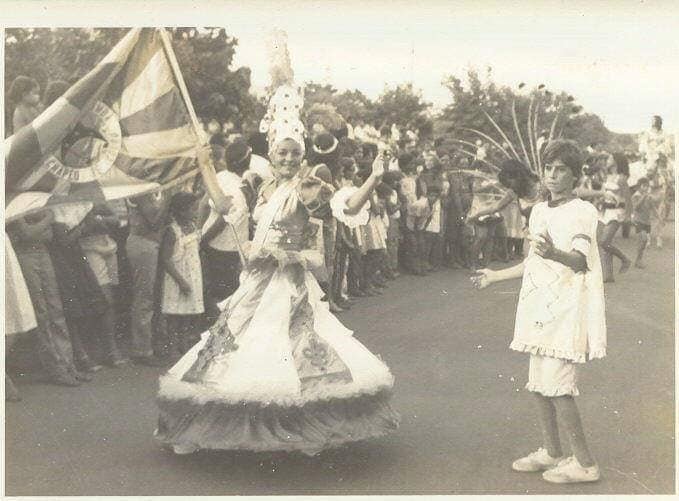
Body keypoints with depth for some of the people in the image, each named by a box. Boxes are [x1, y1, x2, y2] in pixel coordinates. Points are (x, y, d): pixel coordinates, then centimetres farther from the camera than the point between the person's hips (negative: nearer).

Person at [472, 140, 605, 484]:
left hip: (565, 310, -8)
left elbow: (580, 260, -24)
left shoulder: (582, 211, -9)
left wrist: (554, 253, -45)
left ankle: (585, 463, 3)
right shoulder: (539, 211, 14)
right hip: (541, 307, 8)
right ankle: (552, 452, 26)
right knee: (538, 383, 12)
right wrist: (495, 276, 31)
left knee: (556, 385, -10)